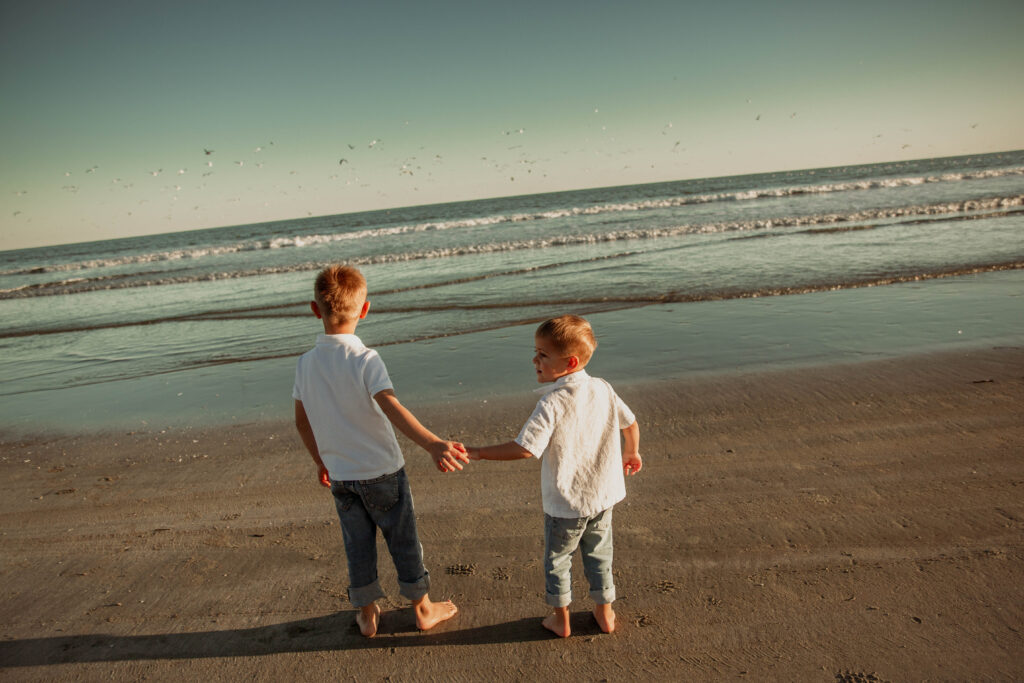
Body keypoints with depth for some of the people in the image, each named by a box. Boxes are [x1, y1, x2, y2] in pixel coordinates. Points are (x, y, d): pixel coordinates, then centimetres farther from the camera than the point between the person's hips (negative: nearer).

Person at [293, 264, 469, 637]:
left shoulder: (306, 363, -5)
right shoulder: (366, 360, -21)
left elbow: (302, 422, 4)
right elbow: (392, 407, -37)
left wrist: (321, 462, 19)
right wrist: (432, 443, -49)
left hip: (341, 476, 4)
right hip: (382, 471, -4)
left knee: (358, 547, 19)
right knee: (403, 541, 14)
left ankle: (367, 615, 35)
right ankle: (423, 609, 31)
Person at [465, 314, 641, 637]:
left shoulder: (552, 404, -25)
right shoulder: (604, 389, -6)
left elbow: (524, 449, -30)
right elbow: (630, 423, 8)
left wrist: (478, 452, -21)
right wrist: (632, 453, 27)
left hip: (565, 503, -5)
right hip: (603, 495, 6)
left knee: (556, 559, 18)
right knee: (599, 555, 24)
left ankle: (561, 620, 33)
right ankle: (605, 614, 39)